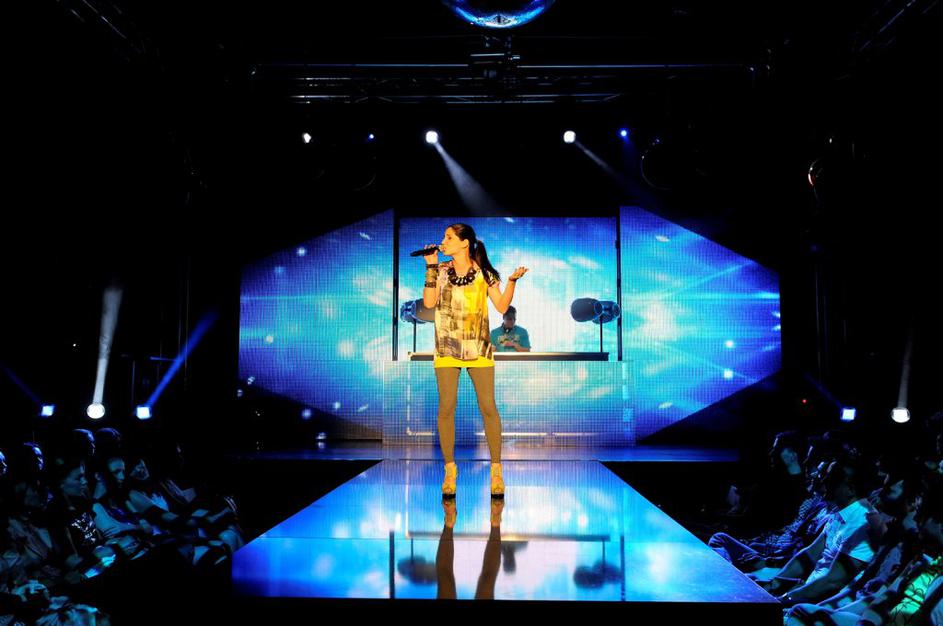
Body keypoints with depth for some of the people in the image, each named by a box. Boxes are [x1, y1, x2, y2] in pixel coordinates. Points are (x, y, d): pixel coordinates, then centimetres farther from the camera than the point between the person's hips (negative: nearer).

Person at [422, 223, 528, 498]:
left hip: (478, 349, -1)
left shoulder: (484, 272, 2)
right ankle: (450, 469, 12)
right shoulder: (441, 271, 6)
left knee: (488, 407, -2)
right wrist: (431, 267, -8)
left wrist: (512, 280, -13)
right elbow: (429, 303, -7)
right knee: (446, 407, -1)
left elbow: (502, 306, -1)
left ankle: (496, 470, 9)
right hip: (447, 348, 1)